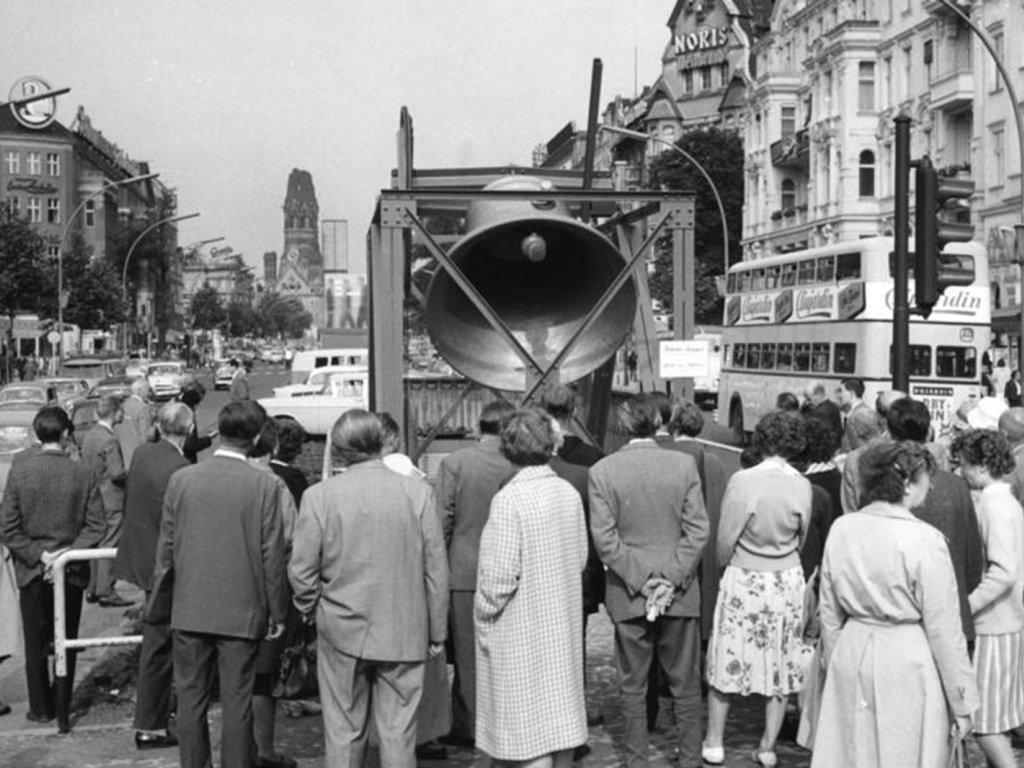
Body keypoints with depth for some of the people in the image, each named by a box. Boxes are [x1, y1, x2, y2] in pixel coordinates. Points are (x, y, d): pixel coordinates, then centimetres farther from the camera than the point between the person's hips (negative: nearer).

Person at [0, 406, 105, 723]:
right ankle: (63, 705, 20)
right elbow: (97, 526, -11)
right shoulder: (84, 475, -9)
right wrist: (68, 552, -8)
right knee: (67, 641, 13)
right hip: (72, 572, 0)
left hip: (32, 572, 0)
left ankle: (41, 708, 18)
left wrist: (38, 556, -7)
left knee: (36, 644, 12)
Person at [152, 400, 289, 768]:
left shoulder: (181, 479, -3)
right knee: (237, 703, 6)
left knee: (190, 699, 12)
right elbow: (272, 555, -7)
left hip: (189, 611, 2)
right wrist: (277, 612, 4)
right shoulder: (265, 485, -10)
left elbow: (166, 547, 3)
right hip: (243, 613, -2)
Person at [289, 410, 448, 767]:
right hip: (404, 634, 0)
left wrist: (313, 610, 14)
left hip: (343, 631, 0)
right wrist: (437, 634, 7)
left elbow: (301, 570, -5)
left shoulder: (320, 495, -8)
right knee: (398, 735, 8)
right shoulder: (417, 492, -7)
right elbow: (436, 570, -3)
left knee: (343, 733, 11)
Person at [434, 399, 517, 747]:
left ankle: (468, 726, 12)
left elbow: (442, 520, -6)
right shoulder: (518, 465, -5)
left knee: (468, 653, 7)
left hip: (465, 571, -1)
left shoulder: (453, 462, -7)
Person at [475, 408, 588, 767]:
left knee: (529, 723, 1)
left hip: (520, 629, -6)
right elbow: (579, 558, 8)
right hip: (563, 624, 6)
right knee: (561, 717, 17)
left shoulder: (509, 499, -20)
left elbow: (500, 575, -19)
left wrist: (484, 617, -6)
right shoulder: (569, 494, -1)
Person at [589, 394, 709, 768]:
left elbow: (604, 537, -9)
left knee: (633, 685, 12)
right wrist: (672, 579, -7)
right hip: (680, 594, 0)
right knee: (685, 683, 13)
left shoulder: (602, 470, -7)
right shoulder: (684, 463, -6)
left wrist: (640, 581, -7)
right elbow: (698, 530, -8)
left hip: (628, 595, 0)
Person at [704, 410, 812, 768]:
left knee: (727, 660, 12)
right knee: (781, 664, 14)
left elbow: (725, 539, -12)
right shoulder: (802, 485, -9)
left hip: (743, 581, -2)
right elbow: (801, 539, 2)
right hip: (787, 583, 2)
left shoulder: (743, 480, -18)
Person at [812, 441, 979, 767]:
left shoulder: (841, 529, -1)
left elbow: (830, 613, 8)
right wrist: (962, 703, -3)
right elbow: (944, 629, -12)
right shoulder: (925, 541, -16)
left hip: (852, 654, 5)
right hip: (907, 665, -5)